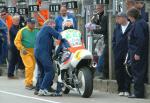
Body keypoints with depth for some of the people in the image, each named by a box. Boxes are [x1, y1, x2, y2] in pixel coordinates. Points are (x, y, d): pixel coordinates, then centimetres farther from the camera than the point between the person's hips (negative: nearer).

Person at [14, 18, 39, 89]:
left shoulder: (36, 31, 11)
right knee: (29, 66, -16)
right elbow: (17, 41, -3)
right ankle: (28, 83, -9)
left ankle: (29, 83, 19)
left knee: (32, 67, 6)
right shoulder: (22, 31, -2)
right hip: (26, 51, -5)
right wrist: (22, 48, -14)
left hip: (34, 51, 5)